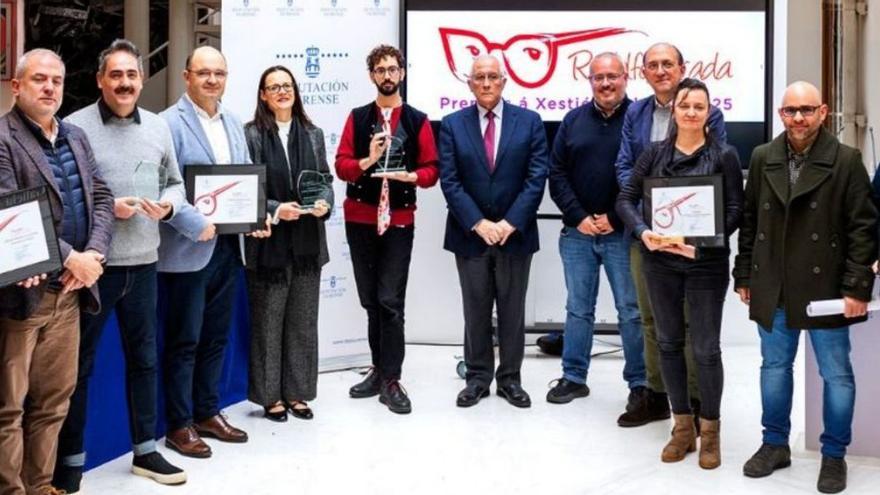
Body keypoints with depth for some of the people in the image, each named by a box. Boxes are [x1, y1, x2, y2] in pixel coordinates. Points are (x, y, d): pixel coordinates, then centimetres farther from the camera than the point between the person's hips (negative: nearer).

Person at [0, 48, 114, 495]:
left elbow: (102, 198, 10)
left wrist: (93, 255, -7)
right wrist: (69, 258, -18)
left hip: (69, 292, 7)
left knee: (55, 399, 14)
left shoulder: (75, 136, 14)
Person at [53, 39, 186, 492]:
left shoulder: (158, 127, 7)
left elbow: (176, 183, 13)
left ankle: (145, 451, 28)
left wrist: (167, 206, -8)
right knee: (79, 362, 7)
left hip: (143, 262, 5)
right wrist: (107, 208, -18)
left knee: (144, 358, 14)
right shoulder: (75, 127, -6)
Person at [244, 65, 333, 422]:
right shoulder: (251, 134, -4)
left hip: (307, 242, 5)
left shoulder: (313, 134, 11)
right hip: (269, 242, -4)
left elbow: (324, 178, 11)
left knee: (303, 321, 10)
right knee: (267, 322, 5)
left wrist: (325, 202, -9)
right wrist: (275, 210, -20)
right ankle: (270, 396, 16)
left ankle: (297, 393, 22)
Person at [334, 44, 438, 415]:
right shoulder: (357, 117, 8)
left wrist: (410, 176, -19)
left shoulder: (417, 120, 5)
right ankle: (380, 370, 21)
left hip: (399, 221, -2)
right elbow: (341, 165, 1)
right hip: (360, 219, 2)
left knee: (391, 301, -6)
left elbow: (431, 170, 2)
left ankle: (391, 381, 0)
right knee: (370, 300, 9)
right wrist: (368, 160, -18)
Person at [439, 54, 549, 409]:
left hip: (515, 232, 0)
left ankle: (509, 379, 20)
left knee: (513, 311, 8)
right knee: (475, 311, 9)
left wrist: (510, 223, -13)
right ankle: (478, 377, 20)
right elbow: (449, 181, -4)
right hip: (470, 234, 0)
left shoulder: (529, 121, 2)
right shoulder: (452, 124, 2)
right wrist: (478, 223, -13)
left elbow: (536, 177, -4)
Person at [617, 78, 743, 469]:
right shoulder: (655, 153, 4)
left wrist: (702, 245, -19)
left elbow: (734, 210, -5)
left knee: (706, 348, 1)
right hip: (660, 261, 3)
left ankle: (710, 432, 17)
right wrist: (643, 231, -16)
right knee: (669, 343, 10)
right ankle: (682, 427, 24)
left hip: (706, 262, -3)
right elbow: (626, 198, 2)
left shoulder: (724, 156, -2)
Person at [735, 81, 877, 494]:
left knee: (836, 374, 7)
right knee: (774, 367, 15)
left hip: (825, 289, -3)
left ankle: (834, 455, 22)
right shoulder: (762, 158, 6)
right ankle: (775, 444, 30)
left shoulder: (846, 161, -5)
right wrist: (744, 276, 8)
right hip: (773, 290, 4)